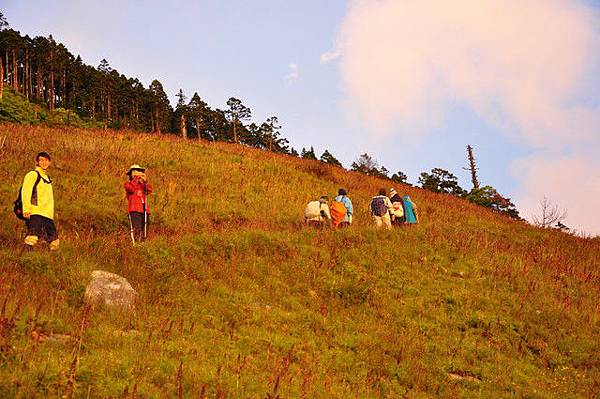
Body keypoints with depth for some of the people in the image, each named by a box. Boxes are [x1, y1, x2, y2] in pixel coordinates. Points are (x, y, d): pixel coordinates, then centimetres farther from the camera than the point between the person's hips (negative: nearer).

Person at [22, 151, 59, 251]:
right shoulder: (33, 174, 0)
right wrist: (26, 210, -21)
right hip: (35, 213, -8)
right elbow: (25, 192, -11)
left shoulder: (47, 177, 24)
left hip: (48, 215, 8)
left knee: (54, 242, 5)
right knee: (32, 237, -25)